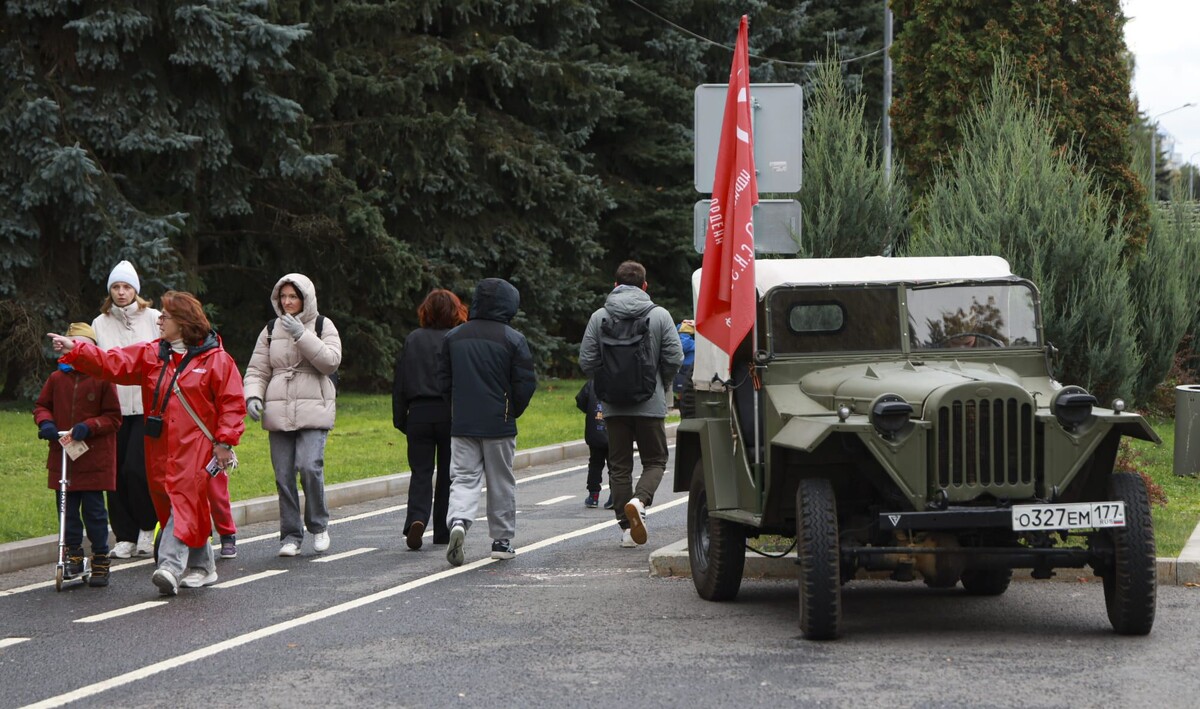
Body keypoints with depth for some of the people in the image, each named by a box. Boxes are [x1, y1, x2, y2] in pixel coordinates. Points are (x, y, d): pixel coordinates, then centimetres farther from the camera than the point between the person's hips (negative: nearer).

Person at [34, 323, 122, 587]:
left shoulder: (102, 380, -5)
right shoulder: (57, 378, 4)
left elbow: (113, 417, -3)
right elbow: (41, 405, 14)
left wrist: (89, 426, -17)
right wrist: (45, 422, -7)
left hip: (94, 459, -3)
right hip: (62, 456, 3)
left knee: (94, 511, -1)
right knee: (68, 511, 7)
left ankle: (100, 562, 9)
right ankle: (74, 556, 18)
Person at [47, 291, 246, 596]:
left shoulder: (215, 359, -4)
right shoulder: (151, 354, 11)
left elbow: (232, 402, -4)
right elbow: (113, 363, 4)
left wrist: (224, 441, -8)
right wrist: (74, 350, -7)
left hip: (195, 448, -6)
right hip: (160, 447, 6)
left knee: (185, 502, -15)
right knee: (167, 504, 8)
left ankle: (171, 566, -24)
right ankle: (201, 567, 19)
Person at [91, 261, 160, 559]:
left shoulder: (153, 319, 4)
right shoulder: (100, 324, 11)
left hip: (148, 406, -3)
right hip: (114, 407, 3)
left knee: (136, 468, -14)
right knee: (117, 472, 2)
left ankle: (147, 527, 6)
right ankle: (125, 537, 11)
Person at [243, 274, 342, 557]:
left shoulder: (322, 326, 5)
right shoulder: (271, 330, 13)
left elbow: (331, 361, -9)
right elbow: (257, 370, 13)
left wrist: (302, 335, -17)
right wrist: (253, 396, -5)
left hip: (313, 411, -3)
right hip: (279, 412, 3)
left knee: (310, 466, -17)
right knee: (283, 475, 0)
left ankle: (318, 525, 3)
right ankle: (290, 535, 8)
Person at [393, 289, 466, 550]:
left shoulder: (412, 340, 4)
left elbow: (399, 383, 5)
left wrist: (400, 418, 11)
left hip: (419, 413, 1)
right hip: (450, 414, -1)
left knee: (420, 472, 4)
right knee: (448, 474, 10)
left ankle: (416, 519, -21)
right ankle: (443, 533, 14)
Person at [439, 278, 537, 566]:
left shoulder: (454, 337, 4)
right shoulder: (513, 339, -7)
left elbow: (443, 380, 7)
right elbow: (525, 383, -8)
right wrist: (513, 412, 9)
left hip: (461, 424, 2)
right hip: (499, 424, -2)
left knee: (463, 478, 3)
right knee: (501, 482, 10)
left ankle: (458, 521, -24)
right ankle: (502, 540, 15)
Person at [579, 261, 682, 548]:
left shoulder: (599, 317, 1)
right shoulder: (660, 315, -3)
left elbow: (586, 361, -2)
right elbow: (674, 358, -5)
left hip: (613, 406, 2)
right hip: (651, 405, -1)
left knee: (619, 466, 9)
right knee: (655, 461, 10)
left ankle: (626, 527, 7)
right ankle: (639, 501, -18)